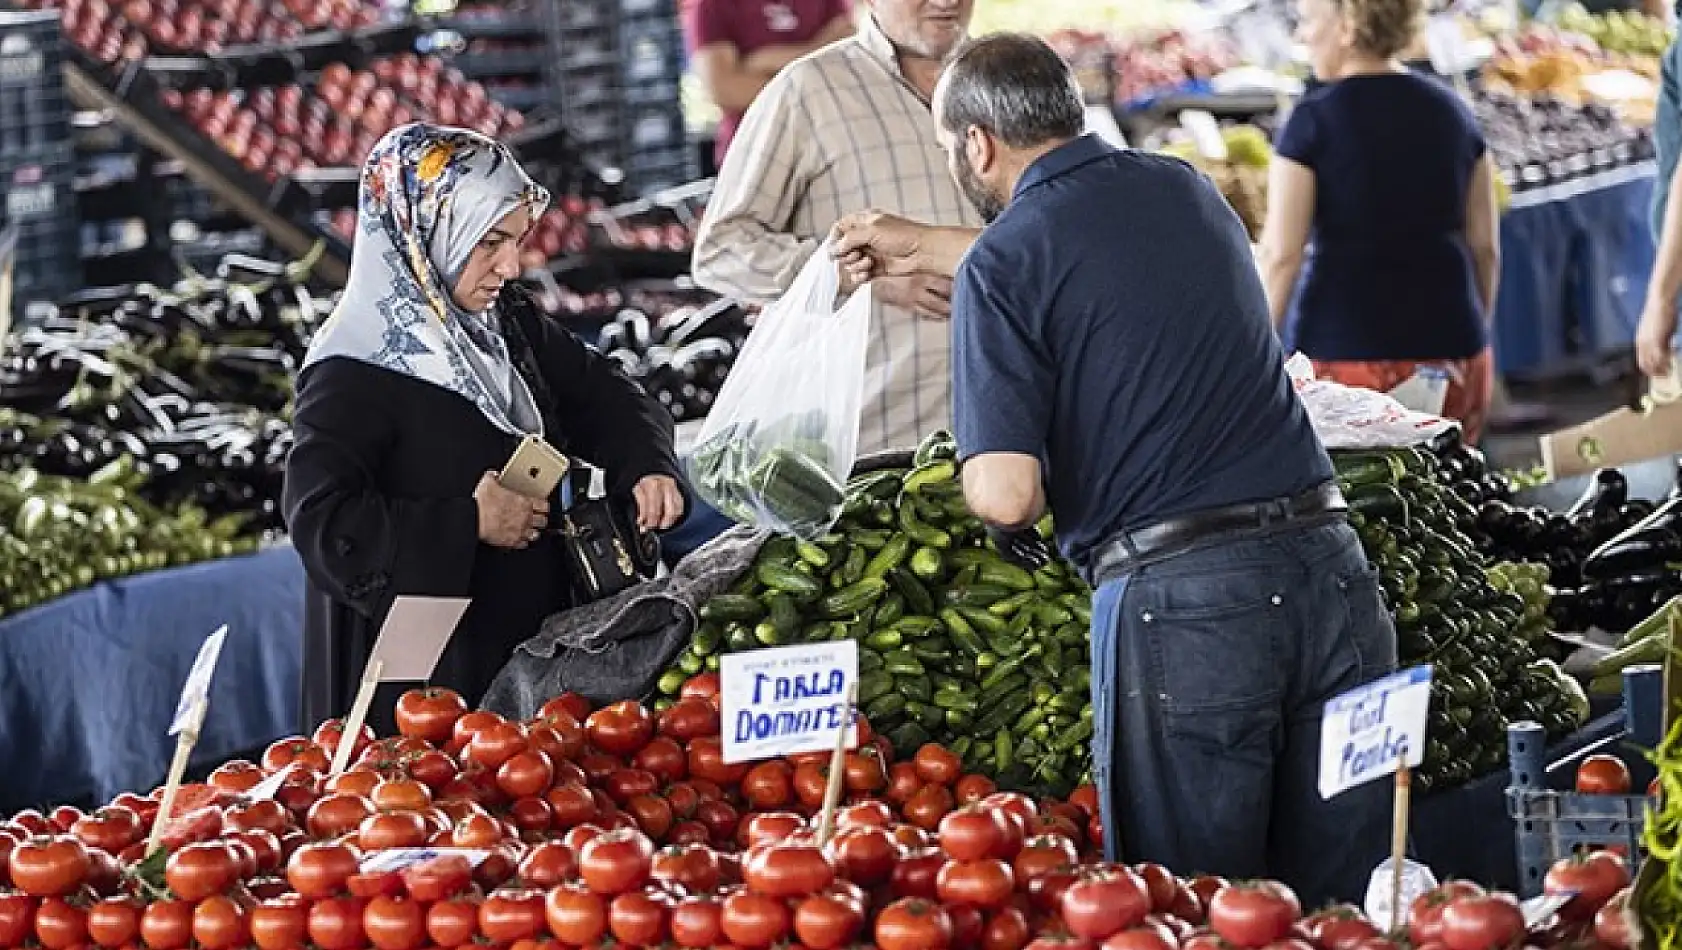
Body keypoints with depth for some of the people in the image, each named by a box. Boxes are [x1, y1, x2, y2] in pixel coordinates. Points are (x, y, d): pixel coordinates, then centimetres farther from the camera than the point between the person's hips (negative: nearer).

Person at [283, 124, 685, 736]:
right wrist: (468, 524, -22)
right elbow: (320, 519, -24)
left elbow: (601, 394, 15)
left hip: (533, 637, 7)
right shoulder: (352, 372, -17)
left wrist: (646, 466, -7)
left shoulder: (509, 325, 6)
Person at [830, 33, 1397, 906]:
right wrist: (924, 249, 49)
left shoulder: (1000, 266, -5)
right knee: (1342, 906, 10)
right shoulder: (1184, 191, 15)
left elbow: (1006, 494, -13)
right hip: (1326, 566, 6)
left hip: (1176, 602, -5)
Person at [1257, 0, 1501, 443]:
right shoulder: (1452, 111, 8)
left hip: (1349, 354, -5)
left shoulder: (1315, 120, -7)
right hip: (1452, 347, 5)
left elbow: (1281, 255, -10)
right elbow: (1486, 247, 11)